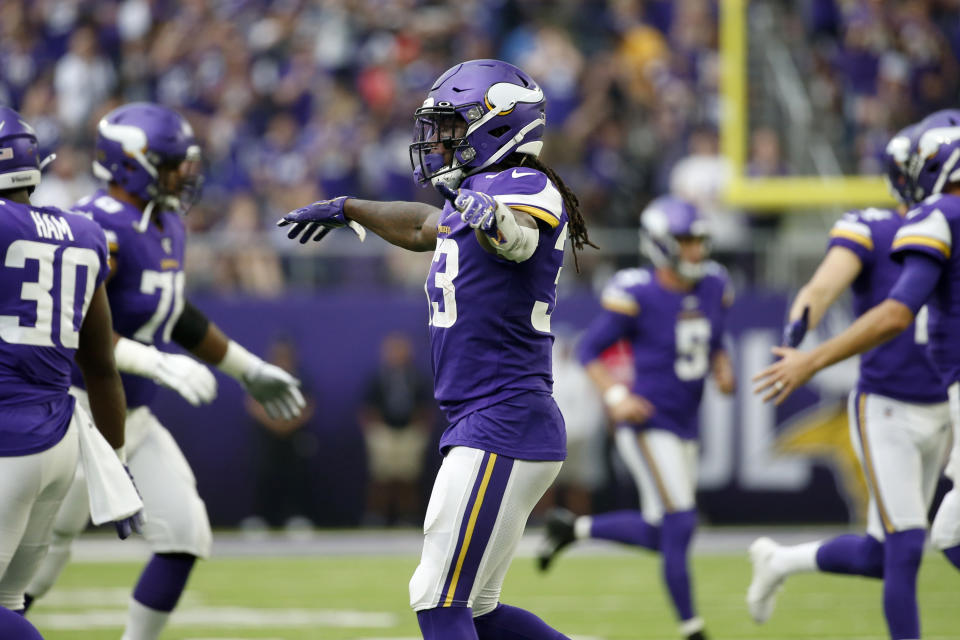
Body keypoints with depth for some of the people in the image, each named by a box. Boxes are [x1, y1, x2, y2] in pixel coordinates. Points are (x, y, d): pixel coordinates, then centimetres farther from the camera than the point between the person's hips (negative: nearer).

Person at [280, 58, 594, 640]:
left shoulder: (526, 188, -12)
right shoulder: (472, 195, 17)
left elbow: (520, 239, -37)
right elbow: (423, 226, 39)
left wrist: (495, 221, -60)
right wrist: (349, 210, 55)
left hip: (502, 430, -10)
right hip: (480, 425, 10)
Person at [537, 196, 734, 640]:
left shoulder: (713, 287, 3)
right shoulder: (638, 295, -16)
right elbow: (589, 349, -8)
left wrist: (723, 370, -4)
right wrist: (614, 396, -22)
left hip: (684, 428, 8)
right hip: (648, 424, -8)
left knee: (657, 533, 13)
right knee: (679, 524, -11)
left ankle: (572, 528, 33)